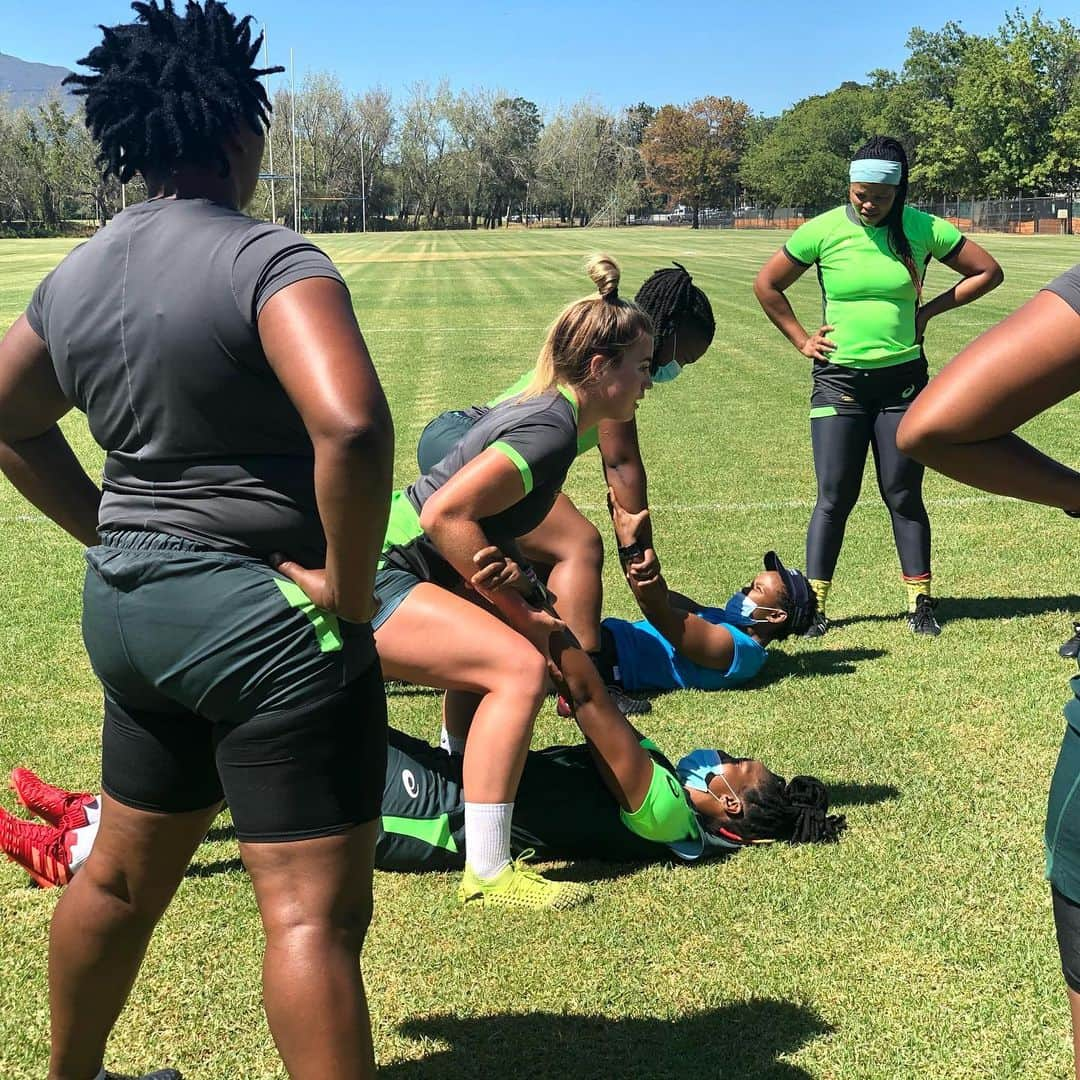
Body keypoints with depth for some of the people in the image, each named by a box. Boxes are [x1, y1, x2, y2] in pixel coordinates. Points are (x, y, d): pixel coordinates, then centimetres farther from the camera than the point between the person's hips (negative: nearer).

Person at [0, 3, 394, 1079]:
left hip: (126, 604, 9)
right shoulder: (268, 261, -17)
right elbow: (352, 426, -32)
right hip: (262, 615, -8)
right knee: (313, 911, -2)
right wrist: (349, 586, -19)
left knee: (122, 874, 25)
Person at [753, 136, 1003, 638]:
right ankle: (813, 605, 7)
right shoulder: (823, 230, -6)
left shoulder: (925, 230, -4)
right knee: (834, 499, -1)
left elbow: (988, 272, 5)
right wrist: (801, 340, 3)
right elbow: (767, 285, 5)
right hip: (838, 381, -1)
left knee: (904, 496, 5)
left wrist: (930, 310, 0)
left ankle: (920, 602, 15)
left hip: (903, 380, 1)